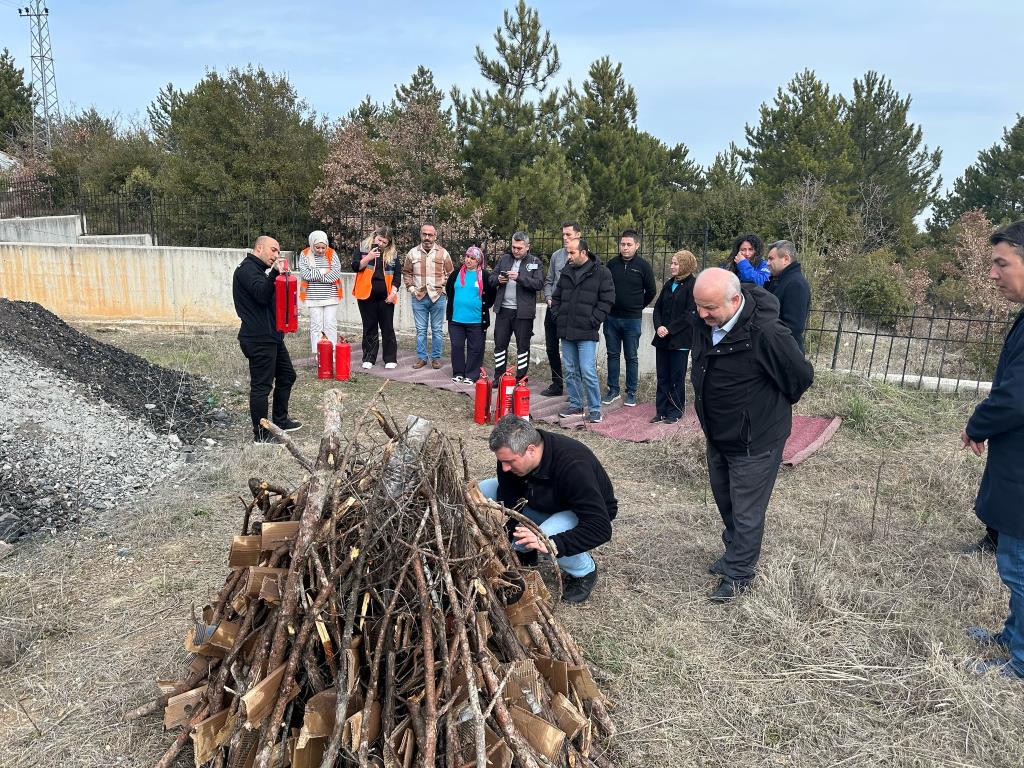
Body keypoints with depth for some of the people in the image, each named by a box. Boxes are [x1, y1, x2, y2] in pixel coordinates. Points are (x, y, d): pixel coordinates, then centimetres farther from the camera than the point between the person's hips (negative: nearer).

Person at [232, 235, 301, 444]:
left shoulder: (257, 270, 21)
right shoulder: (247, 269, -11)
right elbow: (262, 294, -27)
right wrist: (275, 272, -36)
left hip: (271, 336, 11)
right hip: (259, 339, -11)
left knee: (287, 375, 19)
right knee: (261, 385, -5)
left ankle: (280, 421, 31)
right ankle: (261, 435, 3)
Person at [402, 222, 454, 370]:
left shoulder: (443, 253, 0)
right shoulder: (413, 253, 4)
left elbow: (450, 274, 7)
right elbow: (406, 272, 15)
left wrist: (443, 287, -1)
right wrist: (411, 287, 4)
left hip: (438, 297, -1)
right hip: (419, 297, 1)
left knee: (437, 330, 6)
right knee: (420, 330, 8)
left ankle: (436, 357, 15)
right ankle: (421, 357, 16)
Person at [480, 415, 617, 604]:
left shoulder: (574, 466, -39)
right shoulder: (510, 455, -21)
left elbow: (601, 528, -39)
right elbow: (507, 506, -13)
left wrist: (551, 544, -51)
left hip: (586, 515, -6)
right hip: (541, 506, 6)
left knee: (546, 536, -38)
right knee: (483, 491, -12)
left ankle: (584, 571, -5)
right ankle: (523, 555, 5)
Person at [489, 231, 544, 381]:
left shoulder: (535, 262, 0)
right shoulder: (504, 259, 11)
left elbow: (539, 284, -13)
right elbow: (491, 278, 13)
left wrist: (519, 277, -23)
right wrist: (498, 279, -10)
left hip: (523, 311, -3)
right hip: (503, 309, 4)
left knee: (523, 346, 6)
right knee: (500, 344, 9)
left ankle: (521, 379, 15)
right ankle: (498, 377, 21)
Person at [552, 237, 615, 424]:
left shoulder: (601, 272, -5)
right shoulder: (566, 272, 12)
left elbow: (607, 300, -7)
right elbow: (556, 297, 21)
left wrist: (593, 321, -12)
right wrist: (557, 316, 8)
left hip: (586, 333, -6)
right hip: (566, 332, 6)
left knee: (588, 372, -9)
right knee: (570, 371, 11)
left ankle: (595, 409, 2)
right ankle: (575, 405, 24)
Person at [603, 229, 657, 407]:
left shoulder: (643, 265, -3)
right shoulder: (612, 264, 4)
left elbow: (651, 291, 4)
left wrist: (638, 307, 8)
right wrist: (608, 306, 8)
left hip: (632, 319, -3)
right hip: (611, 317, 3)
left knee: (631, 357, 5)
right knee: (613, 354, 9)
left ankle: (631, 392, 14)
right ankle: (613, 390, 19)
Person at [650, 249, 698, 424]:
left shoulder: (693, 285, -7)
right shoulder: (669, 284, 15)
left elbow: (691, 314, -14)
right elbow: (658, 307, 13)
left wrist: (670, 329, -16)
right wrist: (658, 326, -5)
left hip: (680, 340, -6)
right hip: (663, 338, 7)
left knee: (677, 377, 2)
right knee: (662, 377, 9)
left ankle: (675, 411, 13)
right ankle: (661, 411, 16)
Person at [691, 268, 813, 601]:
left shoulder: (767, 333, -31)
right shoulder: (705, 323, -9)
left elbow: (801, 377, -16)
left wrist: (770, 408, -1)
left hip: (754, 442, -7)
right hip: (718, 436, 7)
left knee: (746, 513, 7)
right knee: (725, 502, 24)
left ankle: (738, 575, 26)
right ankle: (734, 553, 45)